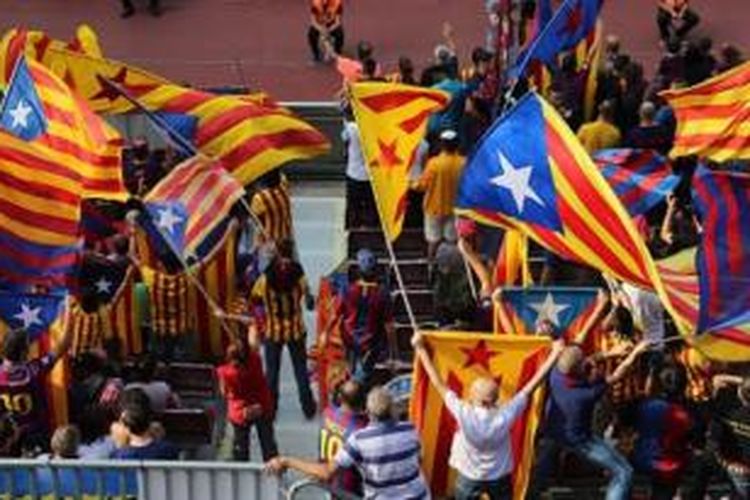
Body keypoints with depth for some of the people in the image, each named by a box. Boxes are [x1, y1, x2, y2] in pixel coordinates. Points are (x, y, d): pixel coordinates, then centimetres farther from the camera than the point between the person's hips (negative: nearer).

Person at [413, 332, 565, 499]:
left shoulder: (463, 414, -31)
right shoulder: (505, 416, -28)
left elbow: (438, 383, -23)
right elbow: (531, 386, -21)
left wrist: (420, 348, -15)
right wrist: (555, 354, -14)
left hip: (469, 478, -1)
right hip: (499, 478, 1)